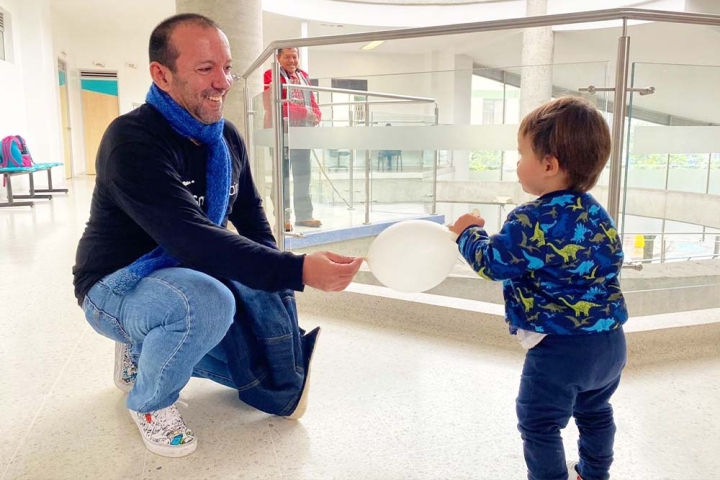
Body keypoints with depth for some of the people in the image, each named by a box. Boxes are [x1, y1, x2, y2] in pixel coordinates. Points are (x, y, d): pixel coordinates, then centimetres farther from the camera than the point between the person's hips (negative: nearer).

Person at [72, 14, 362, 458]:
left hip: (189, 278, 7)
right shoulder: (133, 141, -25)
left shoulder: (228, 138, -1)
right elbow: (193, 239, -36)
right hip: (118, 284, -7)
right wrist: (298, 270, -44)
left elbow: (251, 216, 7)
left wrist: (279, 284, -11)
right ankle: (149, 401, -7)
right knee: (208, 302, -38)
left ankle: (148, 349, 14)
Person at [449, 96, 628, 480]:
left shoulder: (532, 222, -22)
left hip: (560, 348, -9)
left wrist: (469, 232, 6)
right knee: (594, 411, 28)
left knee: (540, 423, 9)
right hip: (610, 340, 9)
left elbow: (492, 262, -13)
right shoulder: (596, 213, 2)